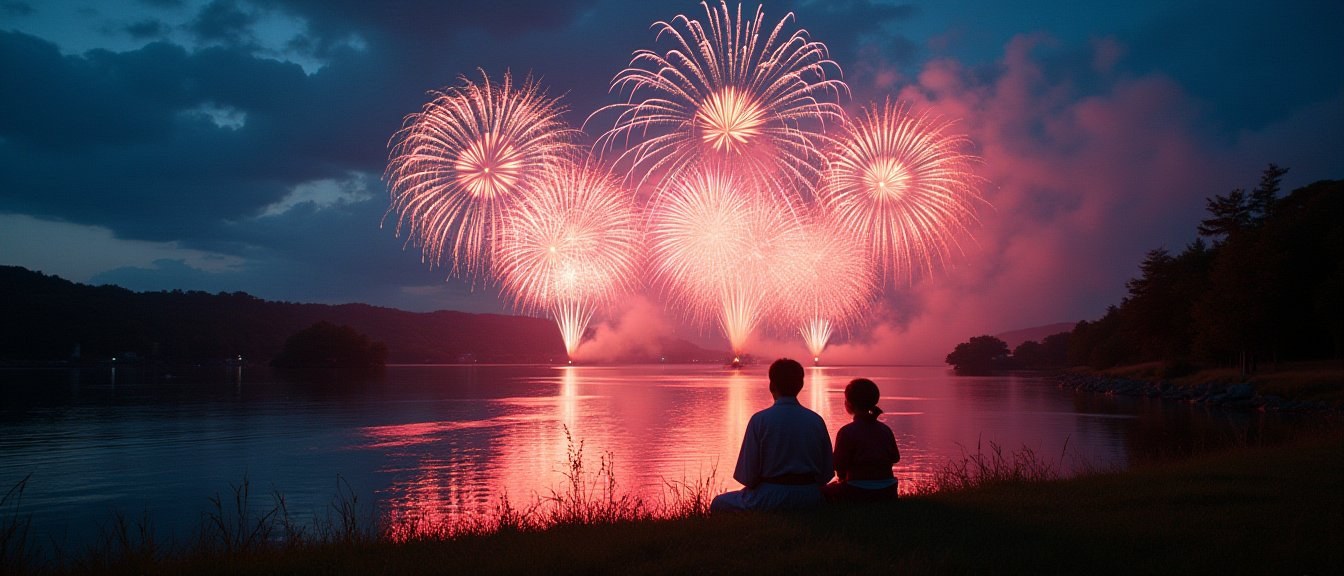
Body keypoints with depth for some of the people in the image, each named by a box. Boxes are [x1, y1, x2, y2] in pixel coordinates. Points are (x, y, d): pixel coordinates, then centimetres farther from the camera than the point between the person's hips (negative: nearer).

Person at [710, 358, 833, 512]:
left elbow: (747, 475, -10)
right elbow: (826, 474, 4)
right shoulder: (816, 420, 0)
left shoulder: (760, 420, -10)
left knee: (719, 503, 18)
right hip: (810, 498, 5)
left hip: (771, 498, -5)